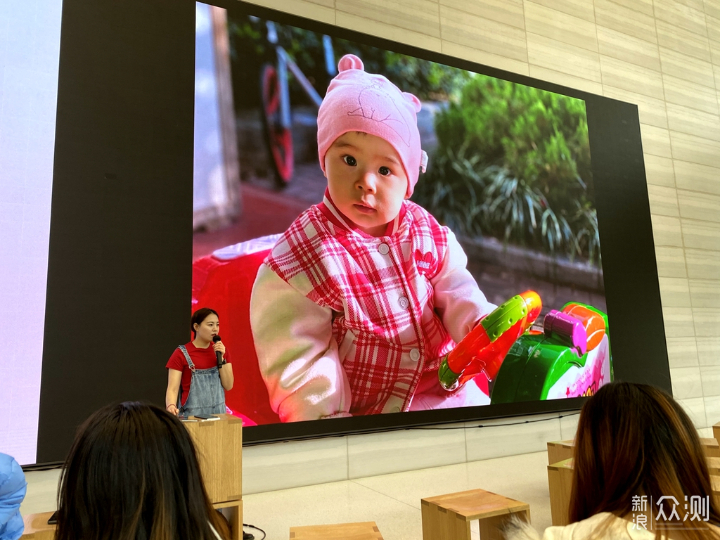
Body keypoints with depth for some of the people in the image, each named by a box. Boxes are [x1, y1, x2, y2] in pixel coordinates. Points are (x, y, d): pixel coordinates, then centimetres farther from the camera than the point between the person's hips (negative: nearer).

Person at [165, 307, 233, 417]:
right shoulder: (181, 354, -7)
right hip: (192, 414, -3)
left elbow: (228, 386, -1)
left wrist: (221, 358, -11)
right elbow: (172, 389, -11)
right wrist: (171, 406, -30)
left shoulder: (221, 351, 4)